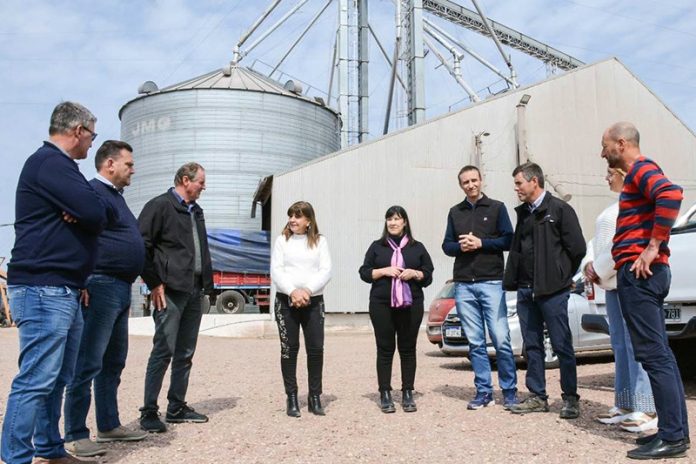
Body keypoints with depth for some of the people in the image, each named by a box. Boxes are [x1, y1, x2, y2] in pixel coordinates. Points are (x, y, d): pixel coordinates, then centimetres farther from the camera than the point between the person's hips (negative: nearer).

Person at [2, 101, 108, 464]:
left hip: (63, 290, 10)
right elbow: (95, 212, -21)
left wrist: (83, 214, -2)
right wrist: (92, 212, 1)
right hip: (43, 289, -10)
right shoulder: (49, 162, -11)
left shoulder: (58, 164, 22)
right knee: (36, 379, -8)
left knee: (57, 379, 14)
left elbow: (97, 213, 19)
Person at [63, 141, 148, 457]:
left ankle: (109, 426, 25)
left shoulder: (116, 195, 21)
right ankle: (75, 435, 3)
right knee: (88, 364, -5)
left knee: (113, 363, 15)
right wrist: (81, 283, -22)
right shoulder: (92, 191, -9)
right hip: (101, 286, -10)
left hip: (121, 289, 10)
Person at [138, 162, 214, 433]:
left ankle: (177, 408, 21)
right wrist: (154, 283, -13)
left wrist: (205, 284, 13)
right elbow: (142, 245, -11)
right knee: (164, 350, -7)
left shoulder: (196, 211, 19)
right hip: (170, 290, -8)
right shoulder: (160, 206, -6)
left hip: (194, 291, 8)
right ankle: (149, 412, 3)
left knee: (185, 353, 11)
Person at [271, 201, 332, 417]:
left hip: (313, 301, 1)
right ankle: (291, 398, 13)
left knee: (316, 349, 0)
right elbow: (276, 271, -3)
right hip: (286, 301, 0)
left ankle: (315, 396, 13)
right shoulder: (282, 240, 6)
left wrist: (308, 290, -15)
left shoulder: (319, 241, 7)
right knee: (289, 349, 3)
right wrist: (292, 291, -17)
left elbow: (326, 270, -2)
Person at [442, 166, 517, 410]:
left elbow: (508, 241, -1)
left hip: (491, 282, -3)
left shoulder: (497, 208, 7)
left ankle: (509, 391, 7)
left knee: (501, 340, -6)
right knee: (475, 343, 4)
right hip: (463, 285, 3)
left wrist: (480, 243, -12)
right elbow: (447, 245, 13)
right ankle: (483, 391, 13)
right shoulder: (455, 212, 16)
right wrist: (460, 246, -7)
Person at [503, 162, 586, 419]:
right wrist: (512, 281, 6)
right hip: (526, 290, 7)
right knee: (532, 346, 11)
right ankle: (537, 397, 20)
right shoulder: (523, 212, 16)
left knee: (562, 345, 1)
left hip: (552, 291, -7)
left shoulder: (560, 209, -6)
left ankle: (570, 398, 12)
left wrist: (561, 277, -1)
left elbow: (577, 248, -10)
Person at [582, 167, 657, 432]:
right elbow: (598, 239, 22)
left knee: (636, 344, -9)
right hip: (612, 283, 10)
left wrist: (600, 270, -11)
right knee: (620, 344, 11)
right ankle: (625, 405, 17)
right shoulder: (617, 206, 24)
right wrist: (589, 264, 4)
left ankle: (645, 411, -5)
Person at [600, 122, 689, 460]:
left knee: (653, 354, -8)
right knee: (659, 353, 11)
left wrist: (653, 247, -25)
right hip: (641, 272, 10)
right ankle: (676, 430, 18)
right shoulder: (637, 175, 23)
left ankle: (672, 437, -3)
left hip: (638, 272, -10)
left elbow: (671, 195, -28)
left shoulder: (641, 169, -7)